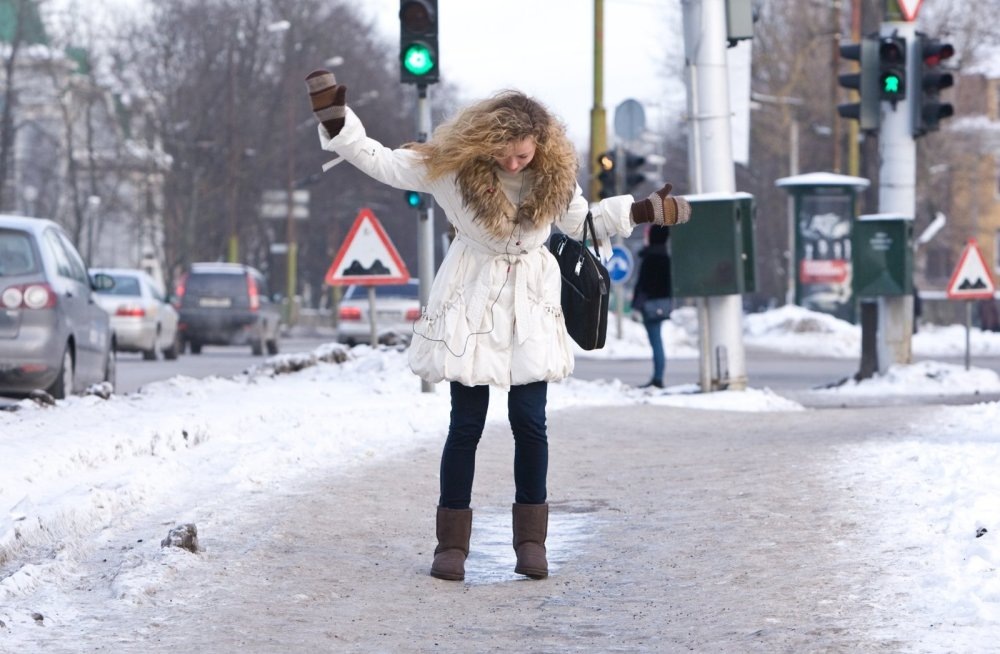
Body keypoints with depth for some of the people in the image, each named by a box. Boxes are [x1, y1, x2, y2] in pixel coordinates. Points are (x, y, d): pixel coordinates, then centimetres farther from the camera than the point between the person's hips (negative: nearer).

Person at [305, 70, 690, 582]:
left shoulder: (554, 174, -5)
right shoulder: (449, 165, -15)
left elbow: (581, 220, 13)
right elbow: (377, 160, -8)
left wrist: (648, 210, 10)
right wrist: (334, 117, -18)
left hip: (530, 308, 2)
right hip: (469, 304, -2)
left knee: (530, 422, -1)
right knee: (466, 424, -2)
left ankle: (531, 539, 10)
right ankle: (452, 543, 7)